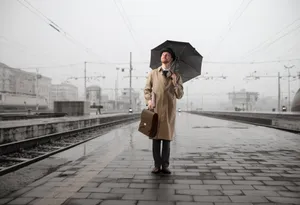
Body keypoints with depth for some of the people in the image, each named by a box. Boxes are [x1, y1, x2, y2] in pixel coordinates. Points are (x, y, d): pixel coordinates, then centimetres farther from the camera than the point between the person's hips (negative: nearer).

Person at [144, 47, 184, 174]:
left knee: (167, 139, 2)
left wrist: (175, 83, -8)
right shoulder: (153, 73, 12)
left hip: (169, 111, 0)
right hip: (155, 110, 0)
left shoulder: (176, 76, 12)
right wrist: (148, 100, -9)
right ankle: (157, 165, 10)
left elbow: (180, 95, 8)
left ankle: (165, 165, 10)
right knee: (156, 138, 0)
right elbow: (147, 90, 10)